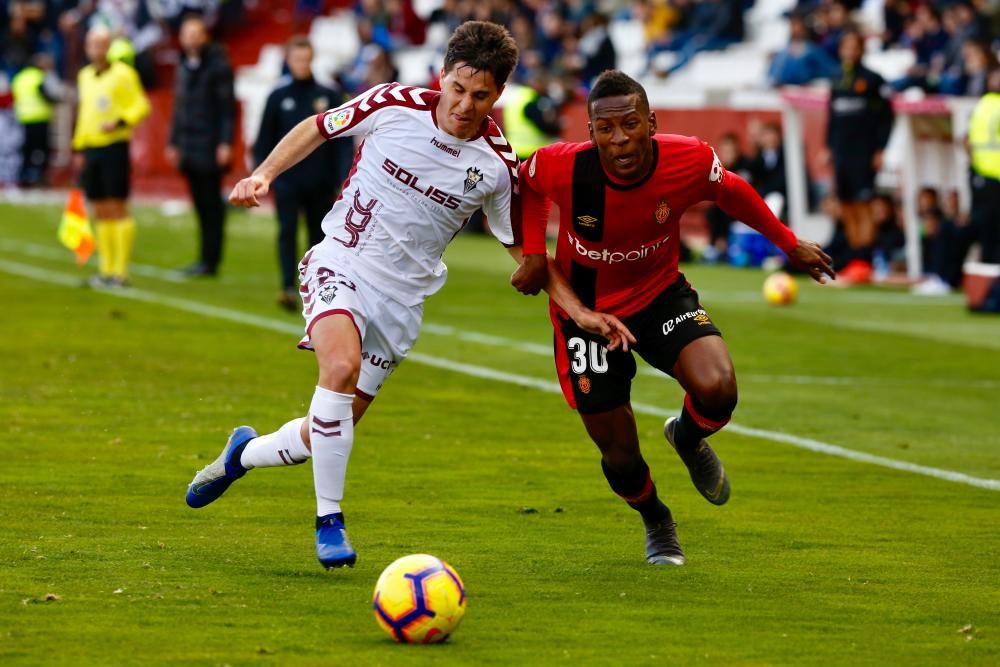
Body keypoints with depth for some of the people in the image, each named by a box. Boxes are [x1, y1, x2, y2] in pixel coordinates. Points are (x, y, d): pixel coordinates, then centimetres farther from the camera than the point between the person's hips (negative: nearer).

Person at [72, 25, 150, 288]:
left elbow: (141, 106, -9)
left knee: (118, 208, -6)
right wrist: (78, 149, 18)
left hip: (114, 147, -7)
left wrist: (120, 122, -24)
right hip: (90, 148, 7)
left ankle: (121, 271, -5)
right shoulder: (84, 76, 15)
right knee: (101, 213, 8)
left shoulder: (122, 73, -6)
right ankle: (106, 270, 12)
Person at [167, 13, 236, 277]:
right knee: (201, 205, 8)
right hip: (189, 151, 7)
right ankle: (206, 259, 12)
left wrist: (225, 144, -16)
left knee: (211, 205, -4)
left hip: (210, 150, -7)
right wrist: (173, 142, 17)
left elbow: (228, 107, -10)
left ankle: (210, 260, -3)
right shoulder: (184, 66, 15)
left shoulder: (218, 65, -7)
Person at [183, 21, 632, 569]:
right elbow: (316, 129, 4)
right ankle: (329, 520, -21)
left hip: (400, 297, 2)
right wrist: (262, 175, -9)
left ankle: (244, 453, 38)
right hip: (341, 263, -2)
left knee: (325, 436, 3)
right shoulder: (394, 106, -12)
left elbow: (522, 246, 7)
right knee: (342, 365, -33)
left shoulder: (496, 165, -7)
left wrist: (579, 311, 0)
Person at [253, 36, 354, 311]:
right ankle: (289, 288, -20)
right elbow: (265, 140, 7)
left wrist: (344, 177, -6)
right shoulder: (278, 97, 4)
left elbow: (344, 141, 1)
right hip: (287, 179, -1)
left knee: (319, 235, 8)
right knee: (287, 231, -13)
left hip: (321, 183, 1)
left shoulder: (330, 97, 2)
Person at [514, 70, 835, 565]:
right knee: (619, 453, 2)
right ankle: (655, 522, 40)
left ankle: (688, 439, 13)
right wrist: (533, 253, -13)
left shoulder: (689, 161, -24)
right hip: (586, 312, -1)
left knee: (717, 389, -27)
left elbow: (733, 193, 0)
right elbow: (523, 185, -2)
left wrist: (790, 245, 9)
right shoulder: (562, 167, -28)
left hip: (660, 296, 1)